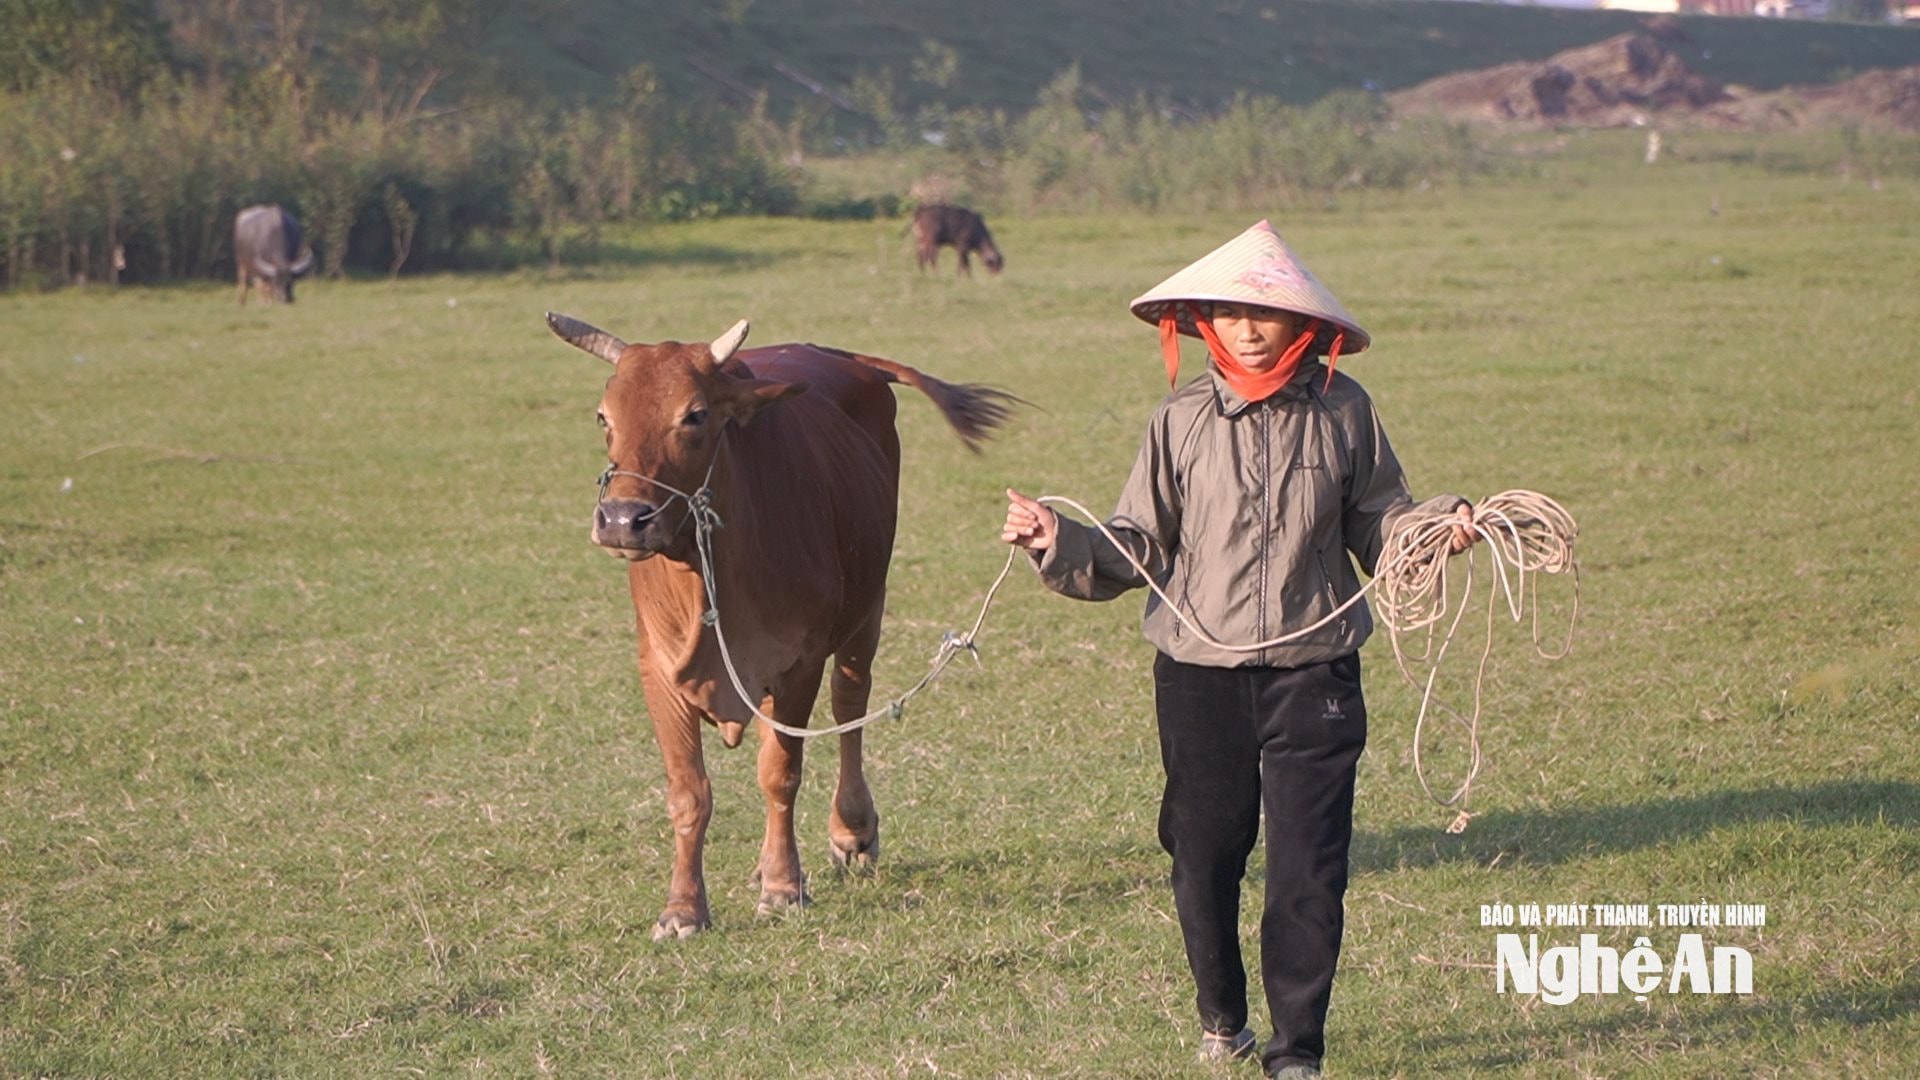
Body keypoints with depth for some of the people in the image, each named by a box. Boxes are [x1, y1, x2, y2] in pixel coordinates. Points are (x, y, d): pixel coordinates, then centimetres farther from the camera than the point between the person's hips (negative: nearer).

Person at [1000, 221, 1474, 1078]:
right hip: (1200, 675, 1)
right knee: (1204, 857, 10)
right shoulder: (1183, 420, 0)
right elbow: (1136, 548, 1)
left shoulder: (1342, 410, 0)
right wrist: (1061, 543, -15)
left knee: (1307, 866, -4)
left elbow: (1378, 526, 7)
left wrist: (1438, 528, -12)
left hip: (1313, 675, -1)